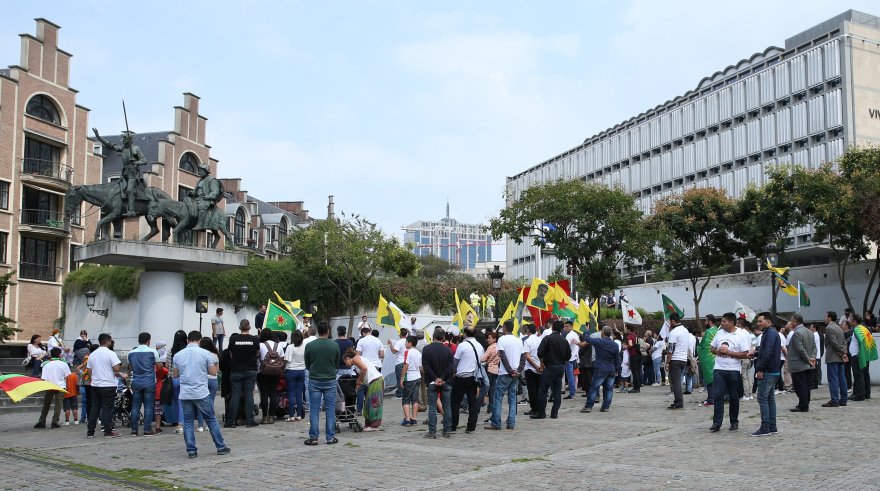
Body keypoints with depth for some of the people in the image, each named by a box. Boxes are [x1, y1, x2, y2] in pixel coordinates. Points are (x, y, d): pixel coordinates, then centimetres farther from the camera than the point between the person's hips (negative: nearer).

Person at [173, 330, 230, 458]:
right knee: (211, 420, 7)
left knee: (188, 422, 9)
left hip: (185, 394, 2)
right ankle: (221, 447, 12)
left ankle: (191, 450, 7)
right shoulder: (205, 353, -6)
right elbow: (213, 372, -2)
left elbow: (175, 375, 12)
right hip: (202, 394, -2)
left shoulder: (178, 355, 4)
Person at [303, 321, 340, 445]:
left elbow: (307, 365, 4)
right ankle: (331, 437, 10)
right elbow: (337, 364, 6)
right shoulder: (335, 346, -6)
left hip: (314, 380, 0)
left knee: (314, 410, 5)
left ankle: (313, 437, 6)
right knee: (330, 410, 7)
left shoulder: (310, 346, -7)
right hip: (330, 380, 0)